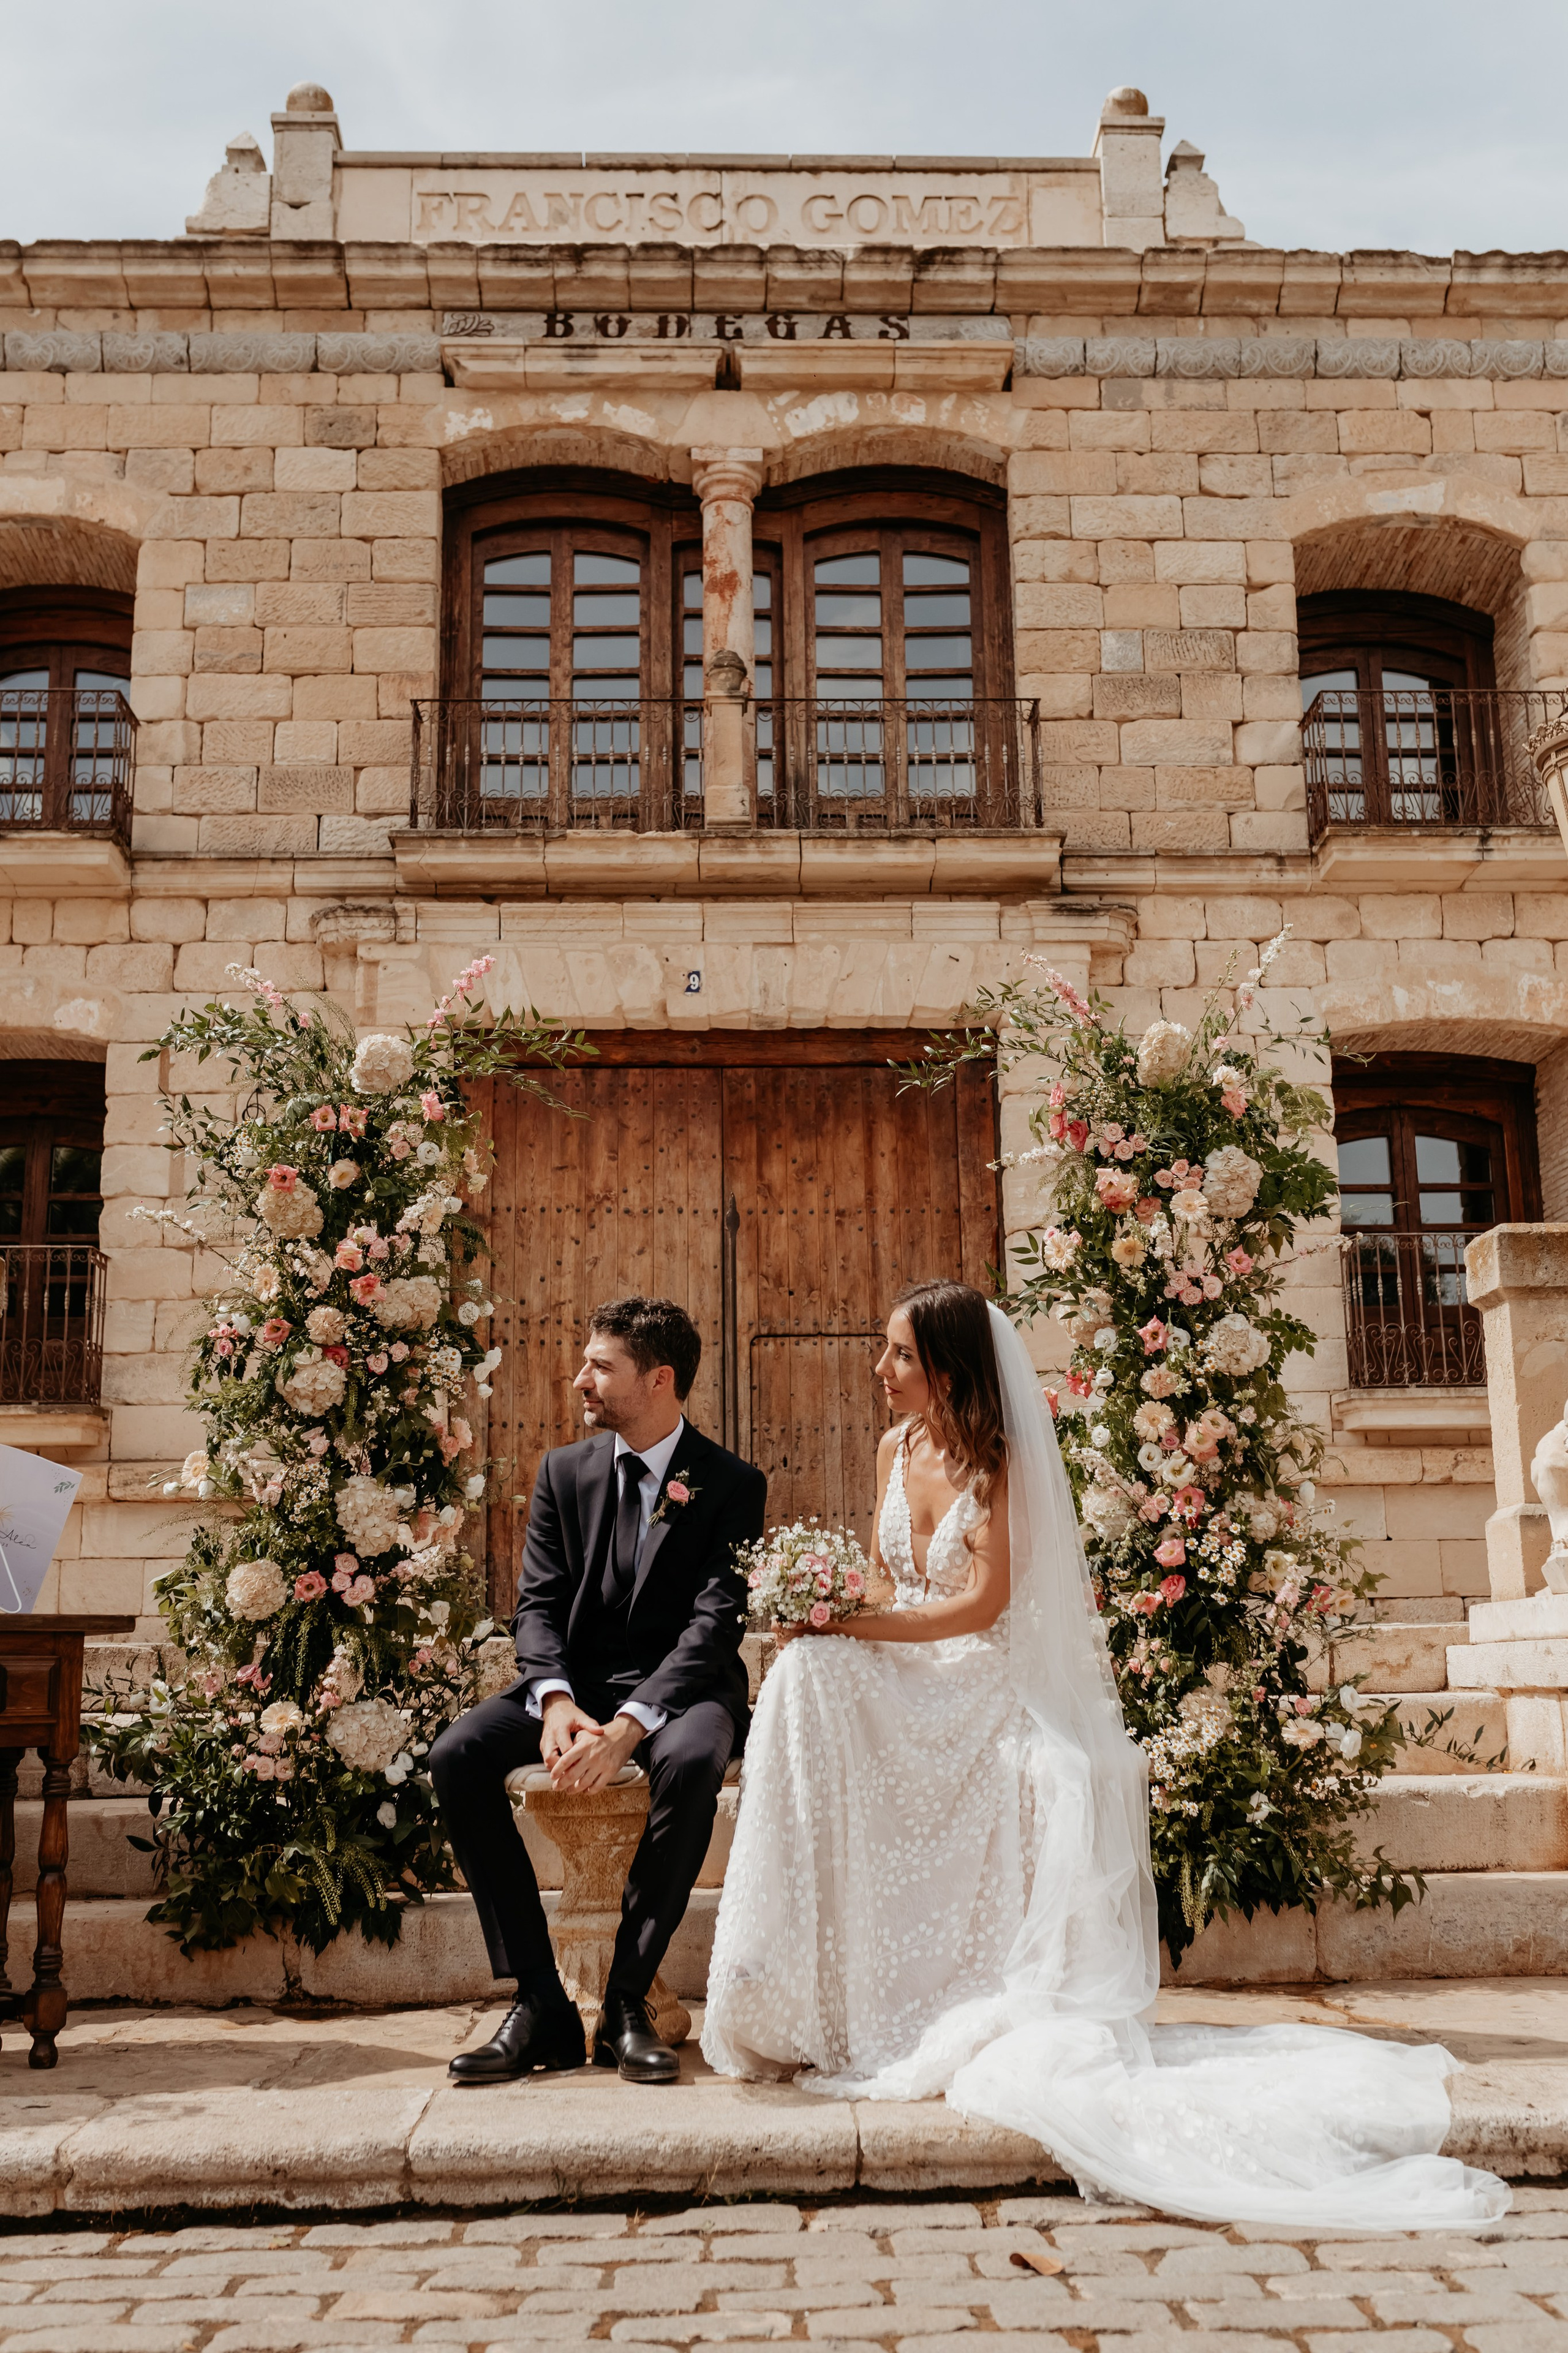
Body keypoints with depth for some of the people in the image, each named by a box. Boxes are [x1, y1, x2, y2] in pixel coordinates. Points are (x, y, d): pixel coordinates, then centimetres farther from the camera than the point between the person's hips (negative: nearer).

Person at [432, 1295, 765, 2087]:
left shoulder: (733, 1484, -5)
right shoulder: (564, 1470, 7)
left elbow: (715, 1623, -14)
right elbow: (537, 1604, 2)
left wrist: (629, 1726, -28)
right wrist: (556, 1702, -19)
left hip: (678, 1688, -4)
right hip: (575, 1682, 4)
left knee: (691, 1760, -38)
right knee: (457, 1755, -22)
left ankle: (628, 2004, -22)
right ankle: (541, 2008, -19)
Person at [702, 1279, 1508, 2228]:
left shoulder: (1000, 1463, -8)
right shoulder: (895, 1450, 10)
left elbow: (982, 1604, -13)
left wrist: (849, 1627, -19)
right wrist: (825, 1609, -5)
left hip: (989, 1687, -4)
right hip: (906, 1683, 4)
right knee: (808, 1675, -25)